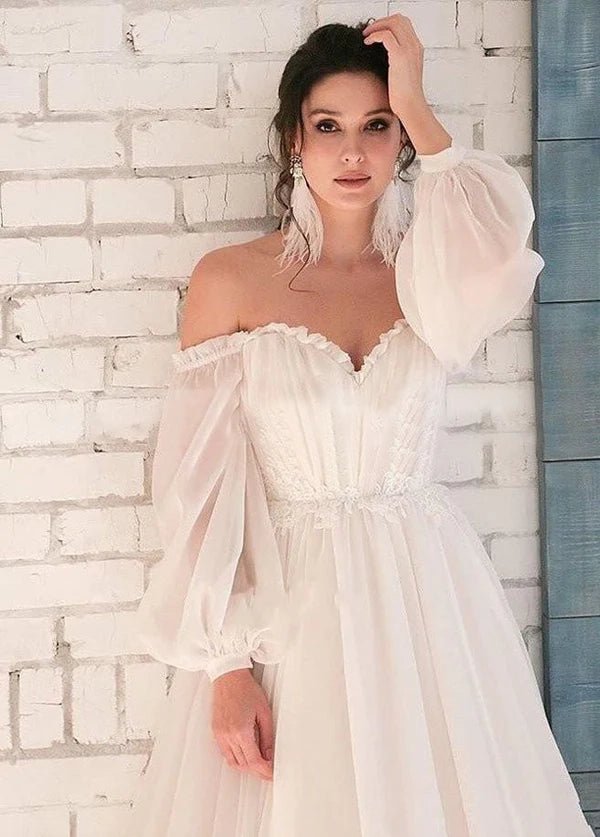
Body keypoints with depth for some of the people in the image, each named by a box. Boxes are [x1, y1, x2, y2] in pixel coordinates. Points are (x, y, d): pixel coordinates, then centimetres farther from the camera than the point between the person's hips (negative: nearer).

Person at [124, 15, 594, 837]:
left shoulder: (429, 269, 3)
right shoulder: (230, 279, -4)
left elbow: (500, 255, -23)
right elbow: (203, 483, -5)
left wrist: (415, 108, -13)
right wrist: (225, 663, -10)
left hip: (425, 594, 2)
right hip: (286, 602, -2)